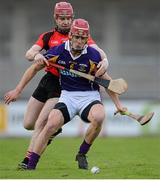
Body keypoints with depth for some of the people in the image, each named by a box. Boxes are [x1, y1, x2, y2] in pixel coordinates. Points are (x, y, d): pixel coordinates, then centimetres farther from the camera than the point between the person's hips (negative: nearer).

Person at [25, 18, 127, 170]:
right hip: (67, 96, 1)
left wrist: (117, 103, 0)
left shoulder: (93, 55, -10)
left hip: (90, 96, -1)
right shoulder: (58, 51, -8)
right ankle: (30, 166, -16)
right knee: (50, 125, -24)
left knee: (98, 117, -33)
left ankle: (82, 154, -9)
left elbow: (104, 80, 4)